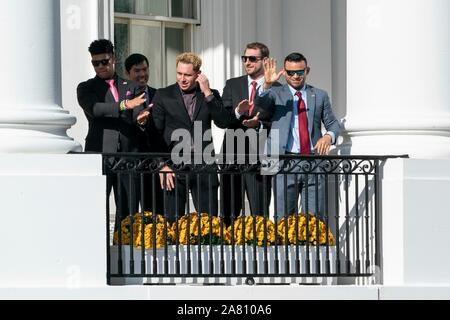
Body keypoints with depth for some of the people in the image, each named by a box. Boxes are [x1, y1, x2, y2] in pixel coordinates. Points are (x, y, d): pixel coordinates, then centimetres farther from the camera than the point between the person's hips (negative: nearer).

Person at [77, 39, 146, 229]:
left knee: (128, 210, 0)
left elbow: (139, 112, 8)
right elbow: (94, 109, -9)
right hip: (100, 152, -3)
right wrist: (124, 105, -20)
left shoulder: (131, 88, 19)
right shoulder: (86, 88, 10)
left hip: (128, 153, 3)